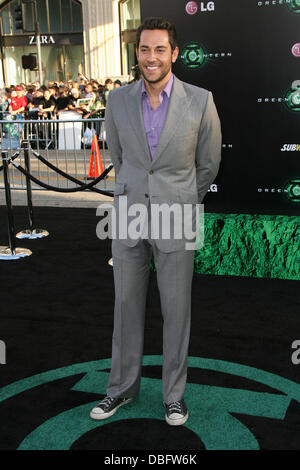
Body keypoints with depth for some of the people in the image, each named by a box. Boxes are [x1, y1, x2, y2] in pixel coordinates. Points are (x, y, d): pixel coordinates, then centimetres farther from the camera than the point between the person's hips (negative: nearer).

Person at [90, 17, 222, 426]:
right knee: (126, 305, 12)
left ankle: (174, 392, 25)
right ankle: (123, 385, 30)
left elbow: (208, 164, 5)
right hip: (128, 219, 3)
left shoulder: (200, 102, -7)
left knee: (176, 310, 7)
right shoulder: (118, 100, 1)